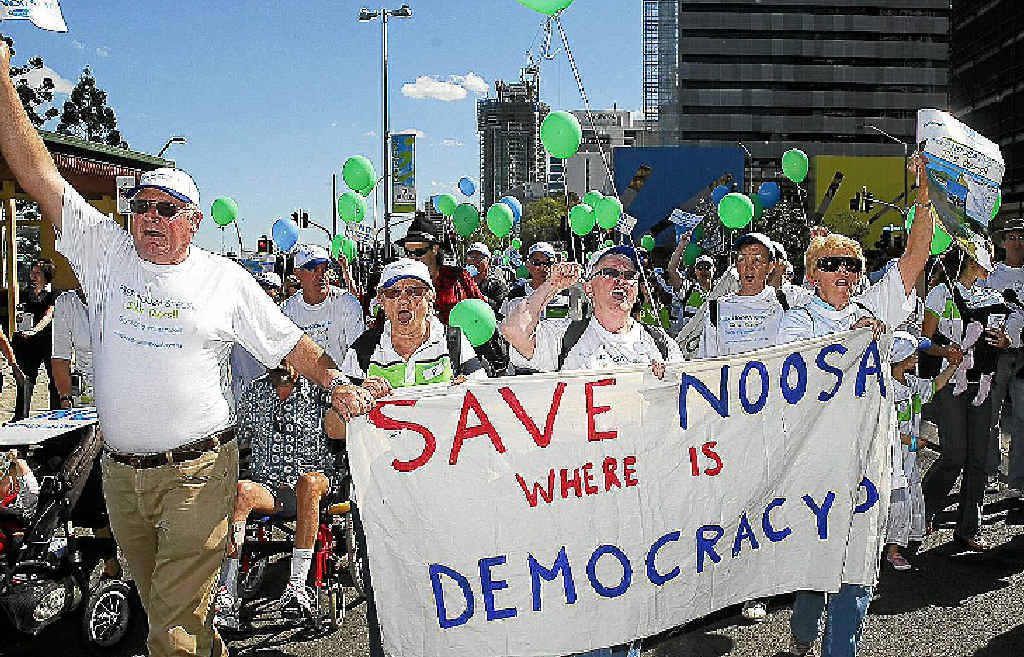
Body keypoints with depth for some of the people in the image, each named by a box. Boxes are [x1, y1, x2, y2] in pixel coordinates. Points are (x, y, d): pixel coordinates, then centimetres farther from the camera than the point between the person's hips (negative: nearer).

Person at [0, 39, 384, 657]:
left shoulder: (225, 278, -1)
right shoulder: (106, 251, 3)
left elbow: (288, 340, 5)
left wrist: (336, 382, -9)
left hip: (197, 472, -4)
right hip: (121, 473, 4)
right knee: (158, 606, 19)